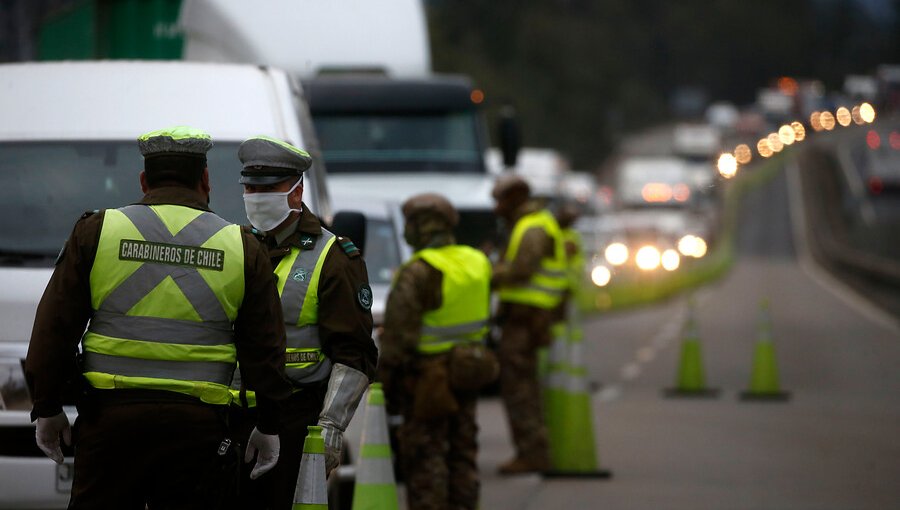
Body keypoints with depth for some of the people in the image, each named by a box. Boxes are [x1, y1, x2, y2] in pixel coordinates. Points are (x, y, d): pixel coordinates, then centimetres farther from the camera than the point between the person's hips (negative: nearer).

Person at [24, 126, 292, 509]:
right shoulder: (242, 248, 6)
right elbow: (265, 350, 8)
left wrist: (46, 408, 12)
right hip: (197, 425, 0)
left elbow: (53, 330, 3)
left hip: (109, 418, 0)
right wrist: (268, 426, 17)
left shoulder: (96, 230, 4)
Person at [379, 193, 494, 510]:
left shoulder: (418, 273, -19)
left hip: (428, 378, -7)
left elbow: (398, 331, -18)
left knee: (424, 454, -1)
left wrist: (387, 377, -11)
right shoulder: (476, 263, 4)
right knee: (462, 450, 14)